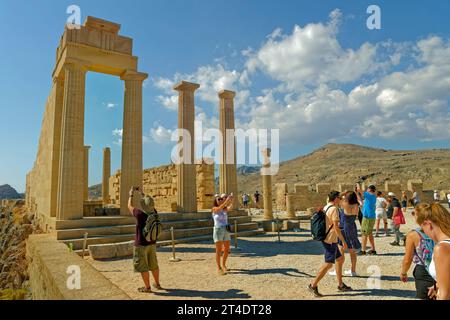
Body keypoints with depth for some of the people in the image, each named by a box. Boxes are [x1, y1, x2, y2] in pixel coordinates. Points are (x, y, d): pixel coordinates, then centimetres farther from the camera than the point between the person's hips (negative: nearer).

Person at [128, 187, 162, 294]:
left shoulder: (140, 214, -24)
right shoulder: (154, 212, -9)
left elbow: (130, 206, -5)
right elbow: (150, 203, 13)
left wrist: (131, 195, 9)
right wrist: (141, 193, 21)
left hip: (141, 245, -6)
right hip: (152, 244, 6)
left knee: (143, 267, 7)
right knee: (153, 265, 18)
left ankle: (147, 287, 15)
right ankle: (157, 284, 28)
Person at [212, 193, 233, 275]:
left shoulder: (225, 209, 10)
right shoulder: (214, 209, -1)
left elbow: (230, 207, -11)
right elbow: (220, 208, -23)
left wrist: (231, 200, -29)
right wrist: (226, 200, -32)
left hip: (226, 231, 5)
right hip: (218, 230, -5)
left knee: (227, 250, 8)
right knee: (219, 250, -4)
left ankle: (223, 265, 28)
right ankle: (219, 268, 7)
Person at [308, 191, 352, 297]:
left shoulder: (325, 208, 12)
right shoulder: (334, 209, -17)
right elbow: (336, 227, -22)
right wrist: (343, 241, -17)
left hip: (326, 238, 10)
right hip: (330, 240, -10)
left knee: (340, 259, 18)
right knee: (328, 264, -5)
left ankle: (340, 285, 27)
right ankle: (313, 285, -1)